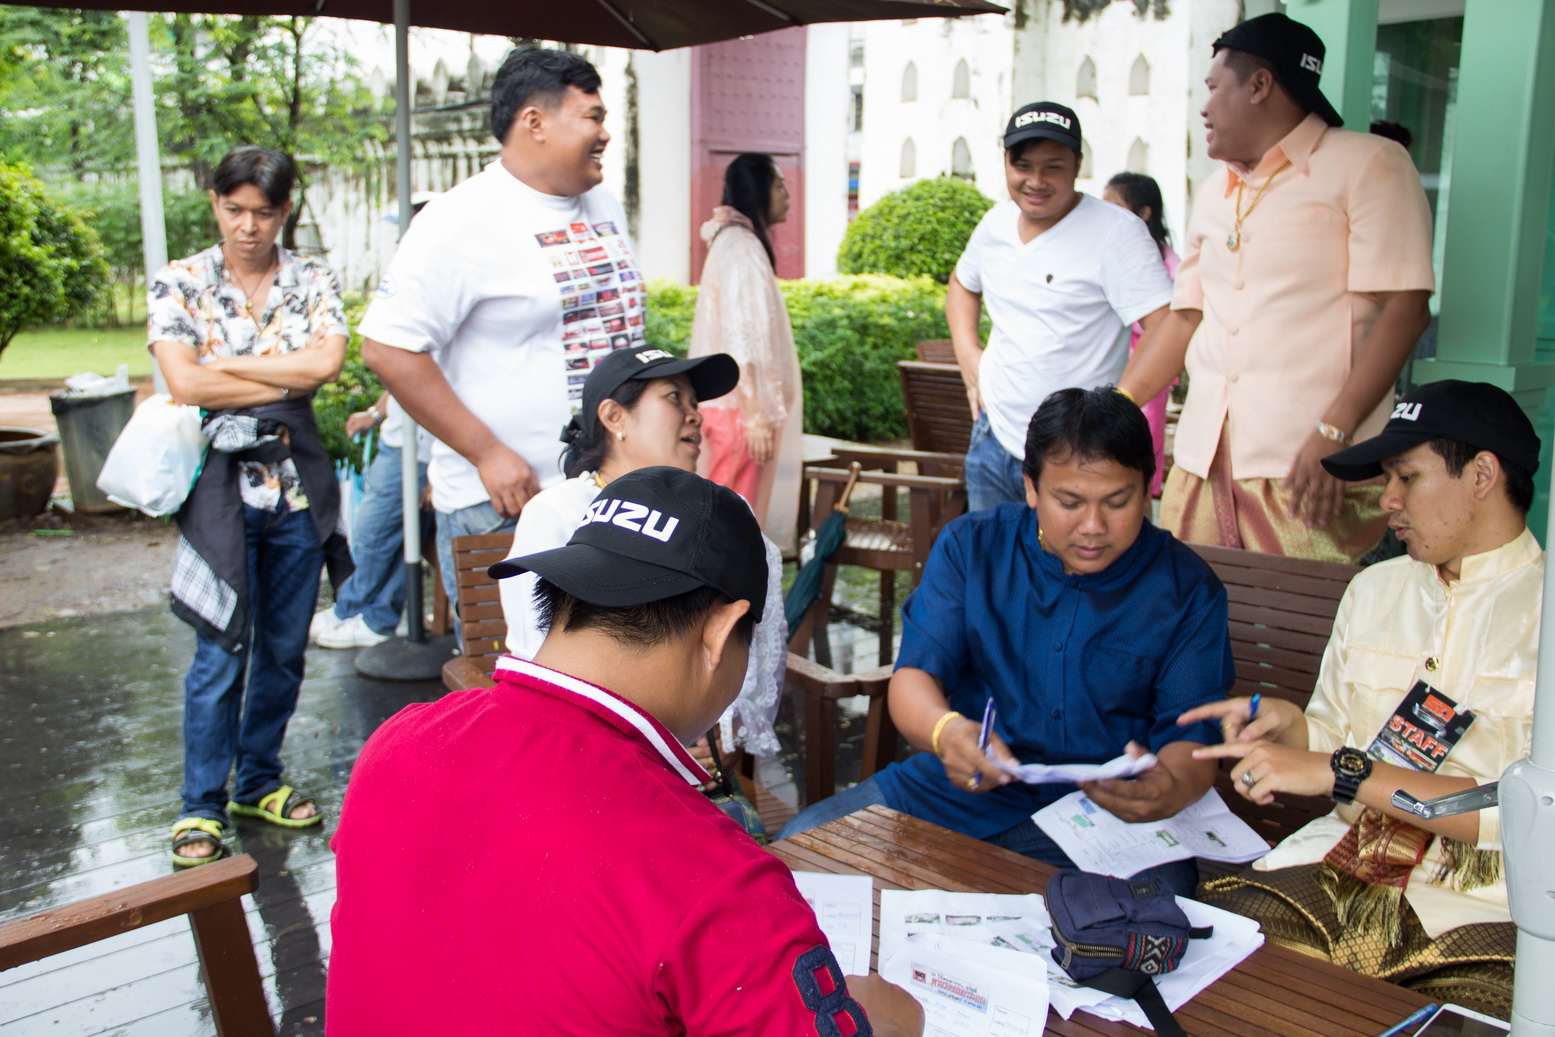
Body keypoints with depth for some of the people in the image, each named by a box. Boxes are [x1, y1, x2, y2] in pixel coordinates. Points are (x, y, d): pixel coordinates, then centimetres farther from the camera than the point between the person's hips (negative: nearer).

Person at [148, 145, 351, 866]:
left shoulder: (313, 282, 5)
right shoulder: (179, 283, 1)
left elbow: (326, 361, -13)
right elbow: (184, 382, -13)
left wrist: (223, 365, -12)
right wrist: (287, 381, -10)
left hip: (297, 487, 3)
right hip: (220, 486, -2)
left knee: (285, 649, 11)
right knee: (220, 656, -1)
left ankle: (259, 783, 28)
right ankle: (200, 806, 14)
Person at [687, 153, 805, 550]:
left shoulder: (741, 243, 17)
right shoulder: (741, 247, -14)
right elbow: (739, 338, -21)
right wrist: (755, 414, -23)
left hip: (742, 405, 10)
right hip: (740, 409, -10)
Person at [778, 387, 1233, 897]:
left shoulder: (1187, 588, 2)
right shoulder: (970, 545, 5)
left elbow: (1192, 736, -2)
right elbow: (913, 674, -3)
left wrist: (1172, 787, -29)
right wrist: (945, 731, -29)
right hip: (962, 785, 2)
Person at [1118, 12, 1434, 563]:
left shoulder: (1369, 165, -1)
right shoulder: (1213, 195, 20)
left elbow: (1402, 308, -9)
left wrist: (1333, 433, -19)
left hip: (1309, 467, -6)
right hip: (1201, 457, 6)